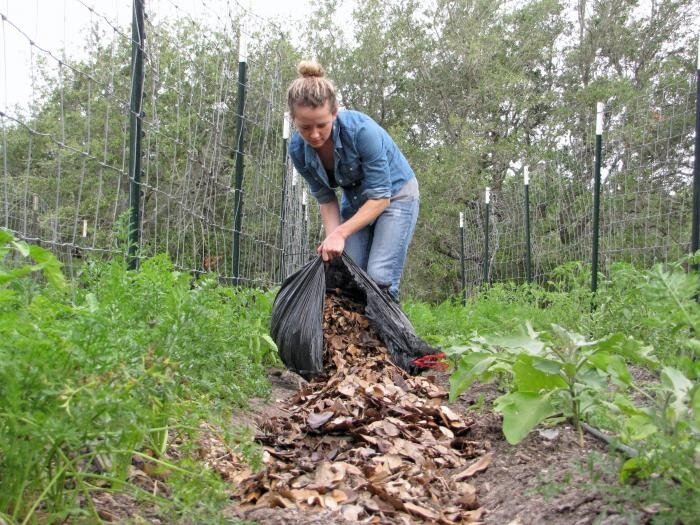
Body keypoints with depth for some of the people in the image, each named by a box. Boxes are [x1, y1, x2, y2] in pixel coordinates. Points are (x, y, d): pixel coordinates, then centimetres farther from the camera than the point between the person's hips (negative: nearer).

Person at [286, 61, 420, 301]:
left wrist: (341, 232, -33)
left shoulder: (361, 130, -32)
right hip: (354, 201, 5)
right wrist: (332, 239, -19)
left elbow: (380, 196, -28)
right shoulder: (298, 149, -16)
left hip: (395, 194, -5)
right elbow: (325, 199, -4)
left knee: (379, 277, -18)